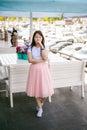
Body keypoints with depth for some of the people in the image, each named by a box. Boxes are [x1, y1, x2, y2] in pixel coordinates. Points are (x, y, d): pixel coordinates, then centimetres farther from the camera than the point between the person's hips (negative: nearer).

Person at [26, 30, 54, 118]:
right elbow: (30, 60, -13)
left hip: (43, 69, 0)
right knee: (36, 88, 6)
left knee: (45, 89, -1)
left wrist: (41, 47, -18)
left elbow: (45, 58, -16)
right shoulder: (30, 48, -1)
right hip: (34, 69, 0)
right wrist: (42, 61, -15)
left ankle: (41, 103, 33)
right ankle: (40, 108, 25)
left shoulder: (45, 47, 0)